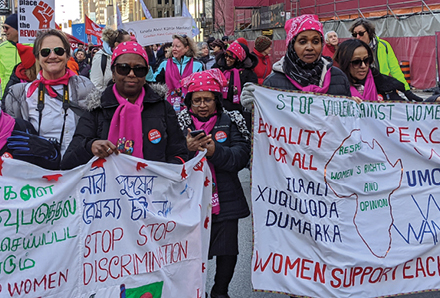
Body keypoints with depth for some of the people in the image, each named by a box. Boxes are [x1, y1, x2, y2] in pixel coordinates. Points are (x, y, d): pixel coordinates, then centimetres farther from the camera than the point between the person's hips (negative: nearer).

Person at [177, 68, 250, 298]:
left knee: (227, 251, 5)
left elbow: (241, 156, -8)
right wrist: (187, 149, -23)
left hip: (224, 200, 1)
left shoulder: (229, 122, 4)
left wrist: (215, 152, -23)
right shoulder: (180, 123, 3)